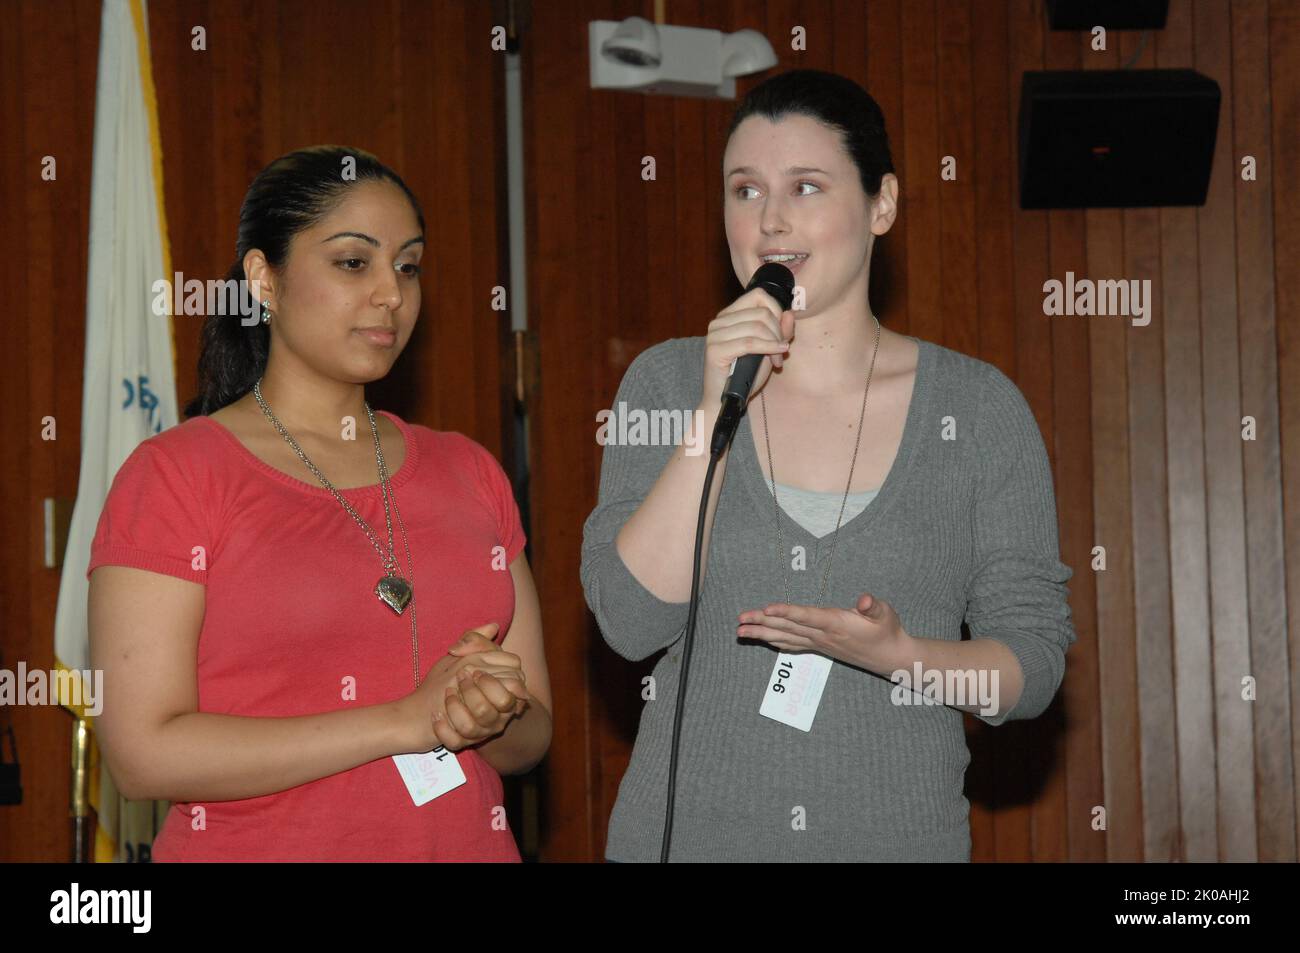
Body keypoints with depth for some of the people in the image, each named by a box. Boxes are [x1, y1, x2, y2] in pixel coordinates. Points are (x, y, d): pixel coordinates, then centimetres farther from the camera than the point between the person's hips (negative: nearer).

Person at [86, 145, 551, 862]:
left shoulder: (468, 472, 6)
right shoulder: (174, 474, -8)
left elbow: (532, 737, 8)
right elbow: (143, 754, -16)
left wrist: (491, 719, -15)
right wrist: (404, 722, -19)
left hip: (467, 842, 4)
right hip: (258, 846, -4)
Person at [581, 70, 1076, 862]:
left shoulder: (979, 408, -2)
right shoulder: (667, 380, 0)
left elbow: (1034, 663, -2)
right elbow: (631, 620, -11)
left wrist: (897, 655, -20)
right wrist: (717, 408, -17)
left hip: (901, 832, 0)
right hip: (686, 832, 0)